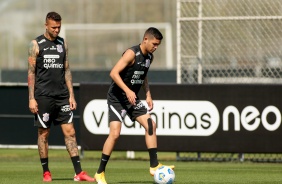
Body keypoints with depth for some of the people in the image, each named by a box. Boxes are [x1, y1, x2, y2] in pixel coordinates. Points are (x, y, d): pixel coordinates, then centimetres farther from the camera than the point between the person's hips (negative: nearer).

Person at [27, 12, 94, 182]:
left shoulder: (62, 43, 11)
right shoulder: (36, 44, -2)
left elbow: (67, 70, 14)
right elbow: (31, 72, -3)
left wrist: (71, 95, 8)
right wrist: (31, 98, -9)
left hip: (62, 96, 4)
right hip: (44, 97, -4)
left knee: (70, 132, -2)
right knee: (44, 134, 2)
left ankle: (79, 173, -5)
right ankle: (46, 172, 12)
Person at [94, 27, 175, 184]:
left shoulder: (149, 57, 6)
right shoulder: (132, 54, -20)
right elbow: (114, 73, -27)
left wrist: (148, 95, 11)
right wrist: (128, 91, -35)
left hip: (133, 99, 8)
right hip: (117, 98, -8)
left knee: (151, 125, -4)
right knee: (115, 133, -16)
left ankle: (154, 165, 1)